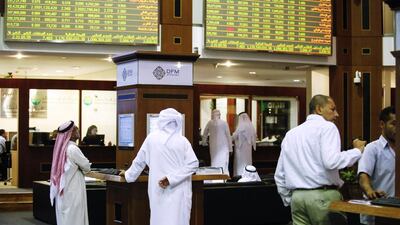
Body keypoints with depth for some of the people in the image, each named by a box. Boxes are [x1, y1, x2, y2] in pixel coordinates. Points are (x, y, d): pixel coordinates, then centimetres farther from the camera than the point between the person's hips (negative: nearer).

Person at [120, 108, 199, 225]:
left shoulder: (151, 138, 1)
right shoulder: (183, 141, 0)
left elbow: (139, 161, 11)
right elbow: (193, 164, -10)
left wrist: (129, 174, 27)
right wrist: (171, 178, -13)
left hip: (159, 190, 1)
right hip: (179, 191, -1)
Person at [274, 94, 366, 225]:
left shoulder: (290, 134, 18)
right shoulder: (327, 127, -1)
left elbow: (279, 175, 18)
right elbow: (331, 161, -18)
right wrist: (357, 150, -6)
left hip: (297, 196, 6)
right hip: (323, 195, -6)